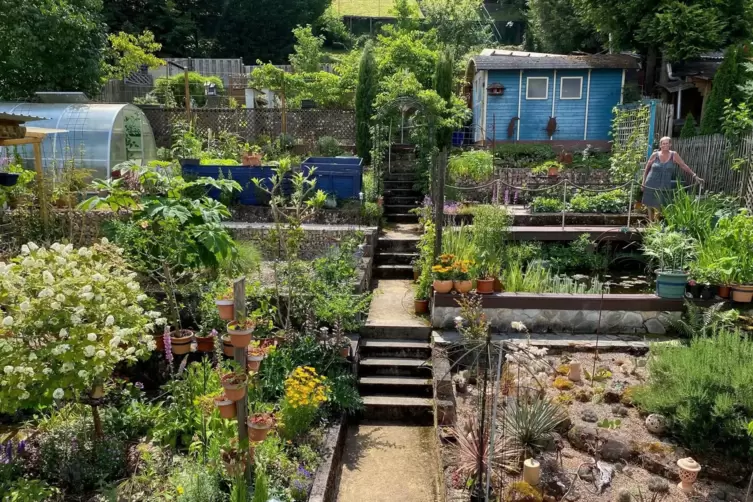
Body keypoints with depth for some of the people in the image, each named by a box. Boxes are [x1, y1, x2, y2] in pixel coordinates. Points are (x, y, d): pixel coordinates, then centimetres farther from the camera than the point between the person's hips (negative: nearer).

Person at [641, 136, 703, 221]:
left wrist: (694, 176, -2)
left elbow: (684, 166, 2)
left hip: (664, 187, 0)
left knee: (658, 208, -4)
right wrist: (643, 182, 5)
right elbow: (646, 169, 8)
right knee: (650, 206, 4)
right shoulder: (655, 155, 0)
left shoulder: (673, 155, 1)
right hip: (651, 185, 0)